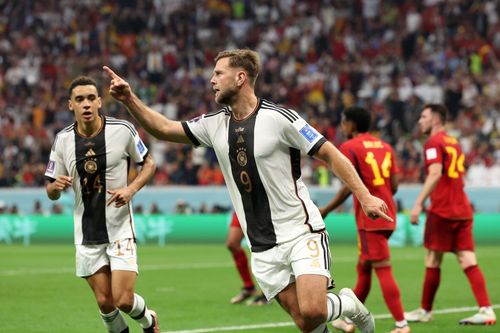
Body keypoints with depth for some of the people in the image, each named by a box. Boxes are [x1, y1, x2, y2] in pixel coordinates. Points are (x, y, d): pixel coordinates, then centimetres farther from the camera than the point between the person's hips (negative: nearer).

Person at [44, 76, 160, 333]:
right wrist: (56, 186, -19)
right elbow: (51, 193, 5)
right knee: (105, 302, 2)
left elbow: (149, 164, 4)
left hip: (120, 228, -2)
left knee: (124, 299, -10)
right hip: (87, 233, 2)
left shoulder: (123, 130, -9)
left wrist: (131, 189, -14)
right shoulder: (63, 140, -3)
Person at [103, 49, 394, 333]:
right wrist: (130, 99, 1)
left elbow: (330, 154, -9)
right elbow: (164, 129, 14)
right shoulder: (215, 124, 7)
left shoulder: (278, 117, -11)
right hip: (264, 247, 5)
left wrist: (365, 196, -15)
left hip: (302, 233, -5)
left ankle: (348, 304, 11)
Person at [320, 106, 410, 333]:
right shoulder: (385, 146, 12)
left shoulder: (349, 148, -7)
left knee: (383, 270, -8)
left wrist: (326, 210, -4)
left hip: (369, 218, -8)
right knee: (363, 269, 17)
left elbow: (348, 187, -13)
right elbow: (394, 185, 9)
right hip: (387, 215, 8)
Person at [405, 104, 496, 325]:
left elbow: (435, 174, -20)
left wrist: (419, 204, -23)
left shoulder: (434, 143, -6)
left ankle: (425, 311, 12)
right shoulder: (454, 142, 20)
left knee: (433, 262, 3)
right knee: (468, 261, 0)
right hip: (462, 210, 8)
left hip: (442, 211, -8)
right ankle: (486, 310, -11)